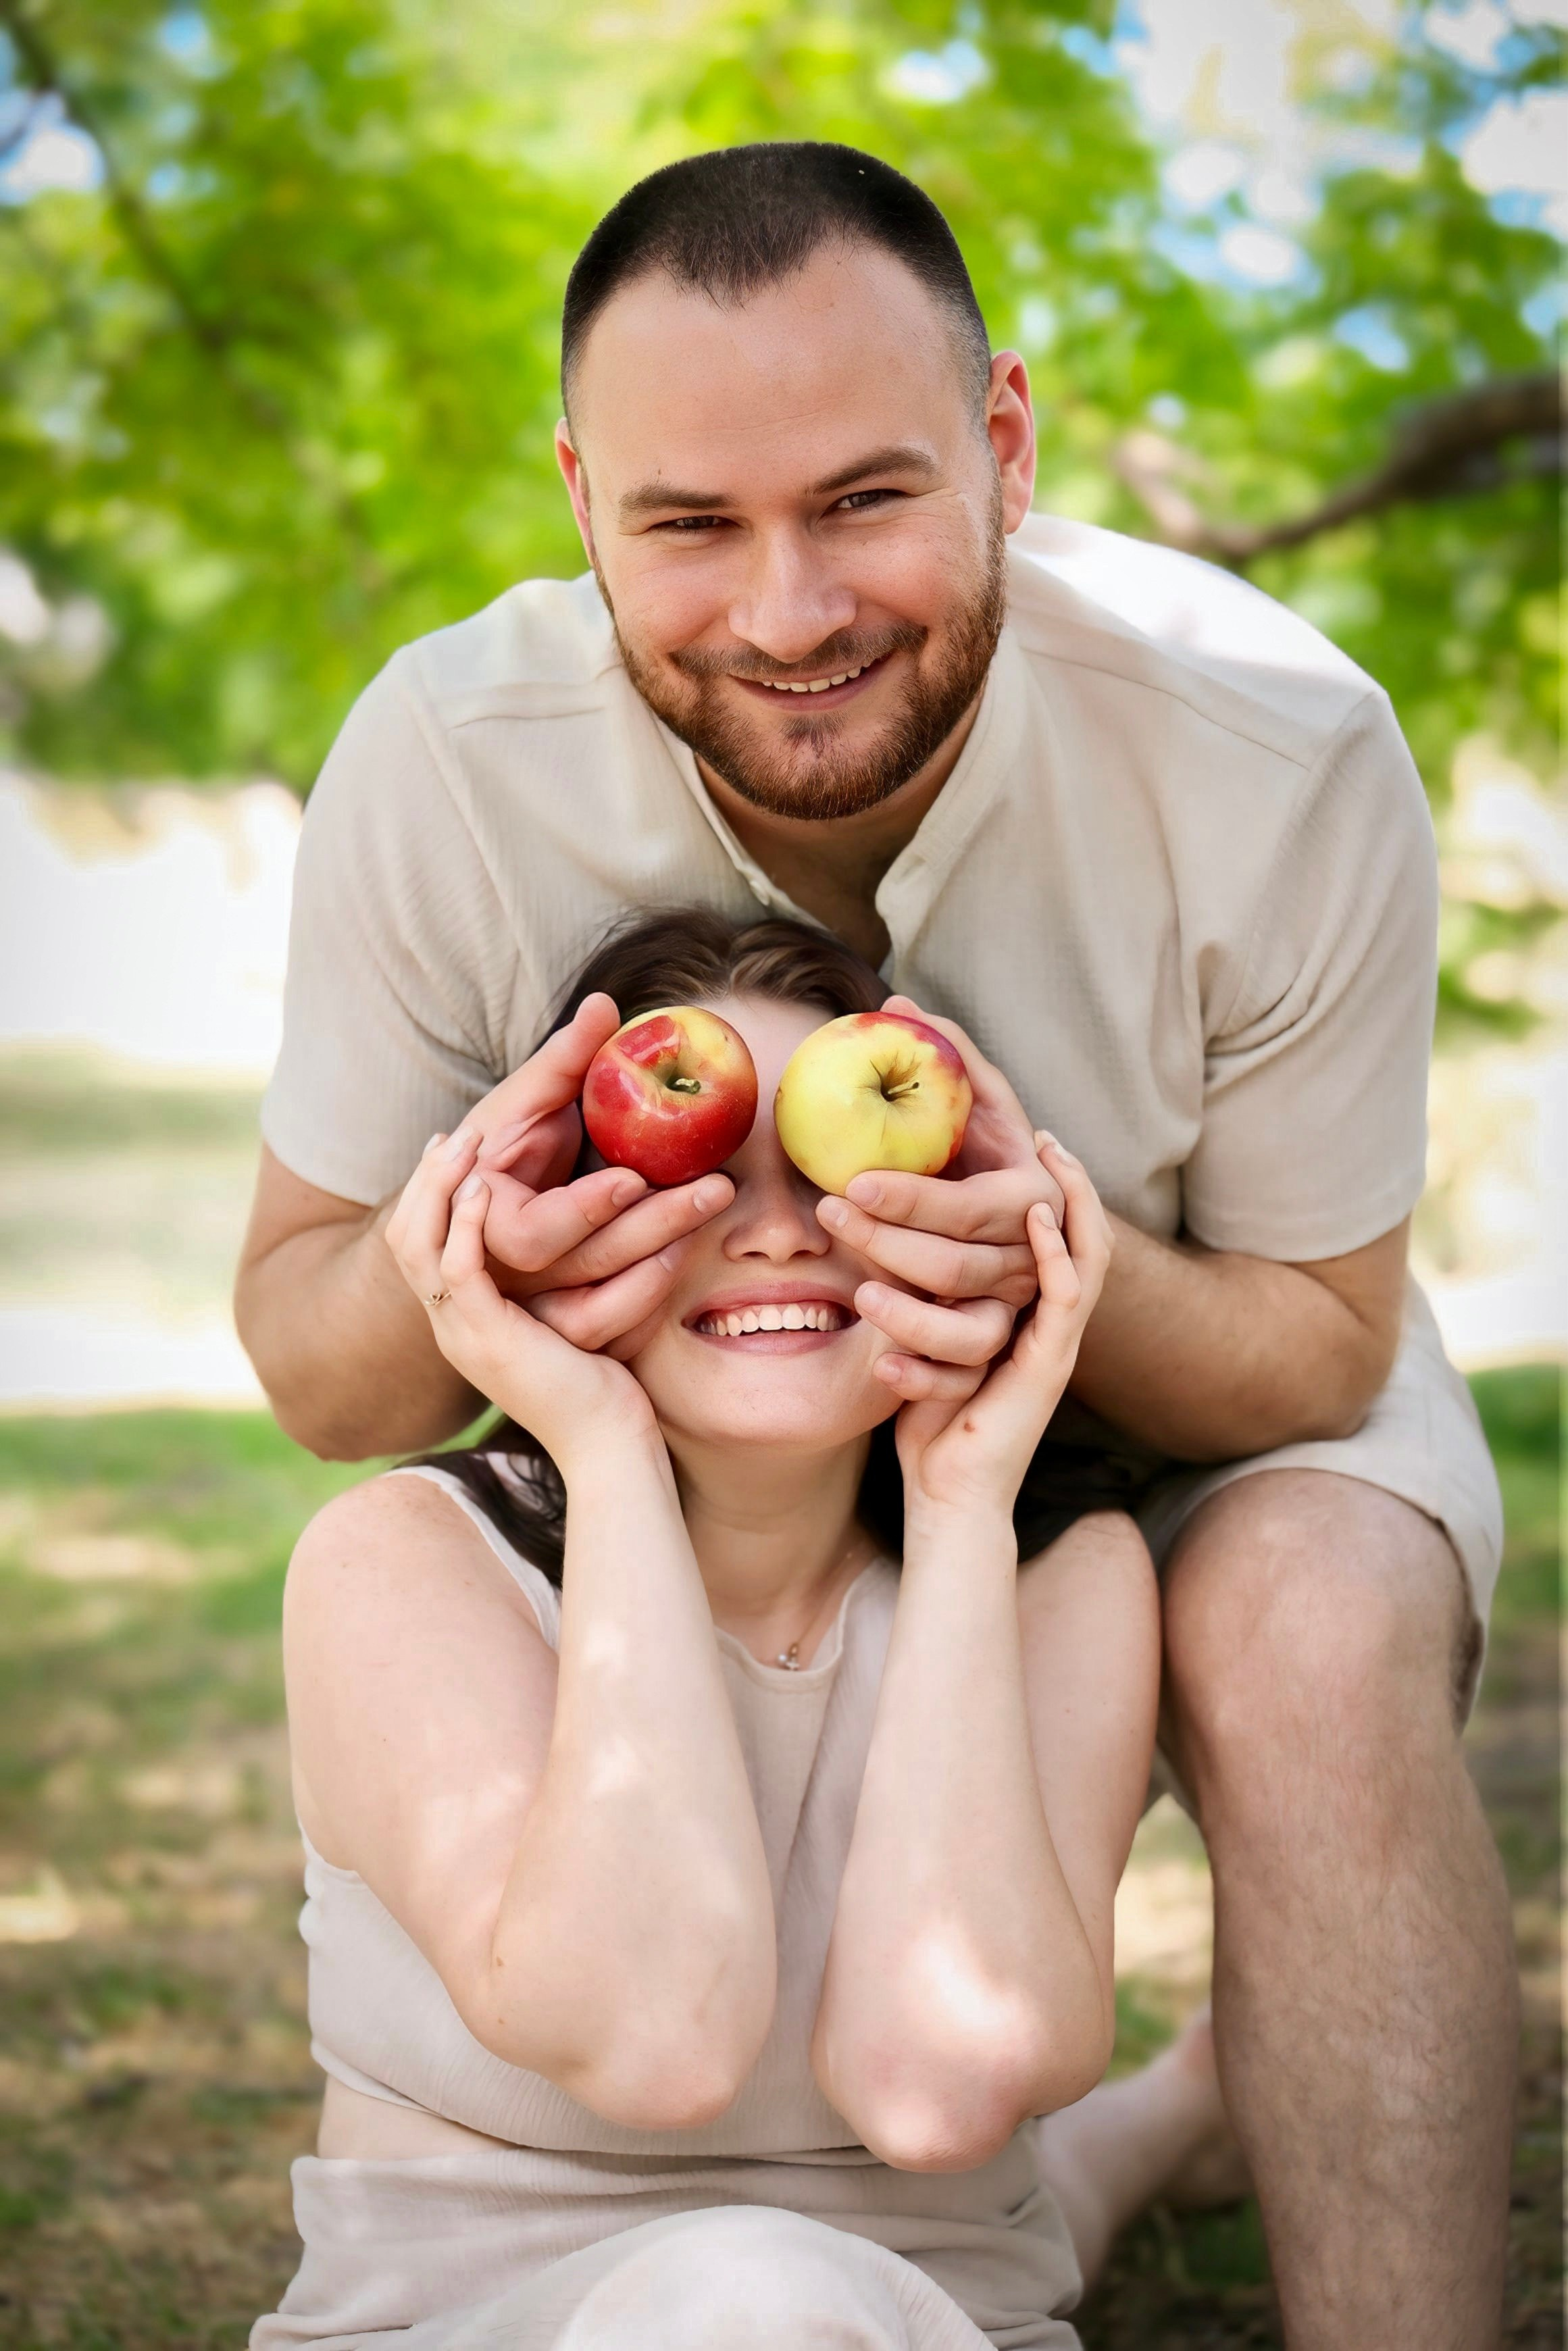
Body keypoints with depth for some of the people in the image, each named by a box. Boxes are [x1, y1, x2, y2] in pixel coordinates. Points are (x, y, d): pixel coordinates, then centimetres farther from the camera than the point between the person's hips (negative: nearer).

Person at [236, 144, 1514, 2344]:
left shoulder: (1279, 753, -30)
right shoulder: (443, 763, -26)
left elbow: (1323, 1341, -19)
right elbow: (305, 1351, -16)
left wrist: (1067, 1269, -42)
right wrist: (450, 1264, -41)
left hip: (1207, 1407, -2)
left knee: (1311, 1642, -33)